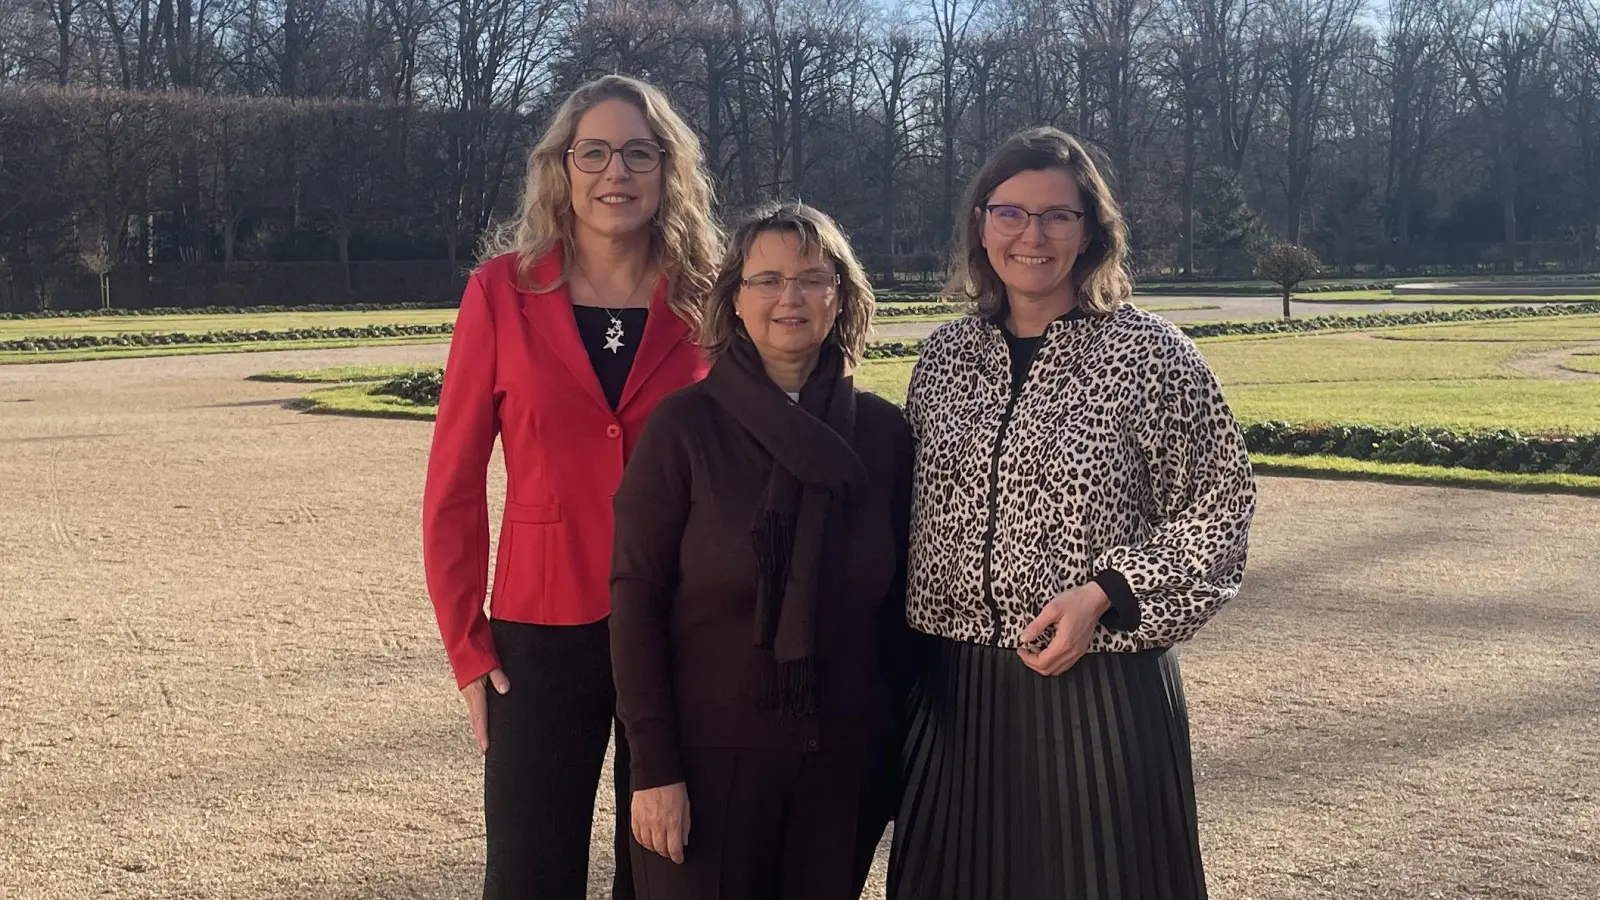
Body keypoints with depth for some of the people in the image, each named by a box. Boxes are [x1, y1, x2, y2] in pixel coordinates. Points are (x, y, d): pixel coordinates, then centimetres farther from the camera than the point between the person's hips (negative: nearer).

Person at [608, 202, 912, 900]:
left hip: (842, 761, 3)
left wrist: (899, 747, 7)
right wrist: (653, 766, -12)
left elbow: (896, 604, 7)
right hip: (708, 752, -3)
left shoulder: (882, 433, 2)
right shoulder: (686, 424, -8)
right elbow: (635, 597, -9)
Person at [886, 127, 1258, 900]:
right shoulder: (945, 356, 6)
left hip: (1098, 687, -4)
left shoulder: (1151, 355, -8)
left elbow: (1217, 511, -5)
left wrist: (1101, 594, -16)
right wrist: (911, 648, 9)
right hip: (953, 686, 4)